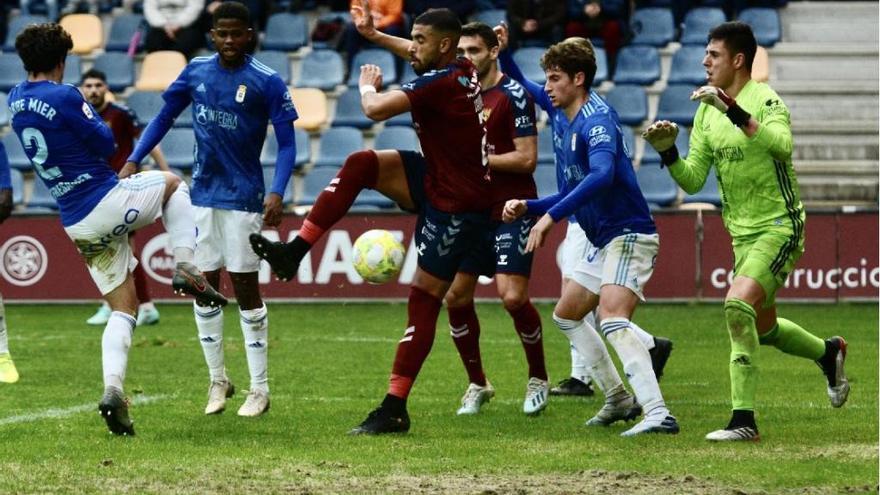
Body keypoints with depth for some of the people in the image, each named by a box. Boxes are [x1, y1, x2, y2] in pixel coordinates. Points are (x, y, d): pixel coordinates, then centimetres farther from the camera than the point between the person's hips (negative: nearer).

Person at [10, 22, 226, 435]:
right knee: (173, 183, 24)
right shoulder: (65, 97, -17)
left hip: (77, 226, 7)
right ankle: (185, 269, 7)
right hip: (108, 203, -7)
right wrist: (90, 113, 9)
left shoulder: (16, 101, 6)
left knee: (122, 310, 12)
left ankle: (113, 389, -8)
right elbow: (106, 144, -7)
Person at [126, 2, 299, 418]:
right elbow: (165, 117, 12)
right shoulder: (196, 72, 2)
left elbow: (286, 144, -9)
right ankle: (218, 380, 19)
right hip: (202, 193, 4)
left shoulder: (266, 82, -10)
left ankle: (260, 390, 4)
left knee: (245, 287, -3)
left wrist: (277, 192, -23)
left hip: (243, 197, -4)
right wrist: (133, 160, 0)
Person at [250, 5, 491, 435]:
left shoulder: (440, 84, -22)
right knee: (360, 164, -6)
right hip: (434, 183, 9)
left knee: (423, 302, -5)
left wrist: (368, 85, -6)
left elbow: (376, 109, -27)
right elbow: (418, 57, 31)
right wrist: (374, 36, 31)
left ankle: (395, 409, -1)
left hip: (457, 208, -9)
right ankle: (295, 251, -6)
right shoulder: (461, 72, 5)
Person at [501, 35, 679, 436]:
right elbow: (572, 195, 23)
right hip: (606, 242, 11)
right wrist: (528, 207, 9)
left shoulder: (597, 120, -16)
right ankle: (618, 399, 27)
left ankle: (657, 413, -40)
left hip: (629, 234, -11)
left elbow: (601, 176, -35)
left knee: (613, 318, -28)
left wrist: (551, 217, -35)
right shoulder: (567, 123, 15)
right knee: (566, 315, 23)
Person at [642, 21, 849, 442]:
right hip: (743, 233, 8)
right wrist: (667, 151, -11)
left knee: (738, 304, -24)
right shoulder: (707, 113, 8)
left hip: (779, 227, -8)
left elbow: (782, 145, -35)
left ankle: (743, 420, -20)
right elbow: (693, 181, 7)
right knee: (762, 328, 17)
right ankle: (828, 353, 48)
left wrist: (733, 110, -39)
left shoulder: (765, 100, -14)